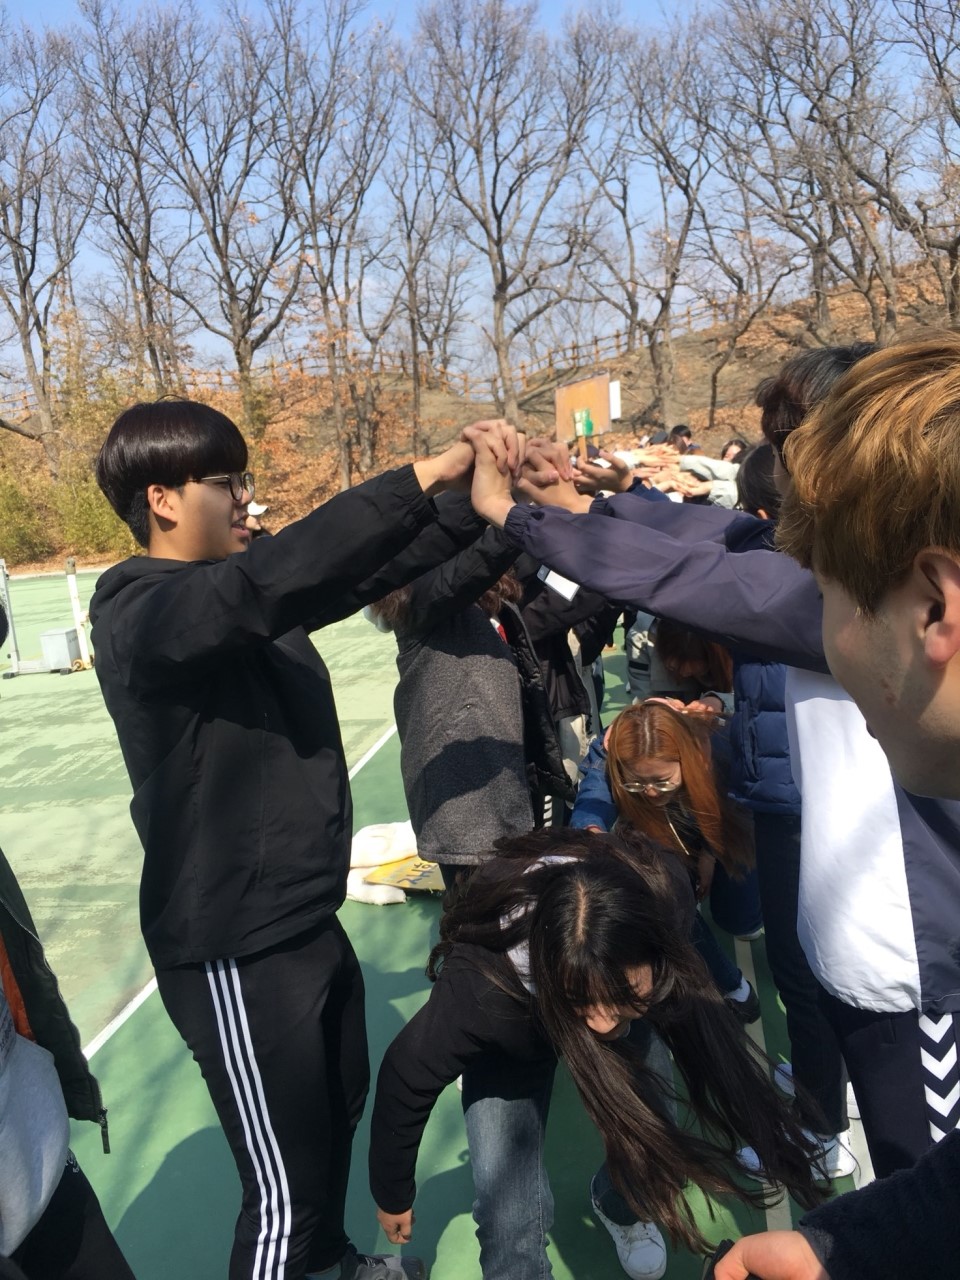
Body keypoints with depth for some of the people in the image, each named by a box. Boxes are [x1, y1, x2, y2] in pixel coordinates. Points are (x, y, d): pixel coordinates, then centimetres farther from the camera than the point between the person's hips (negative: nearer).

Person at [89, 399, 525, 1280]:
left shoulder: (248, 586, 5)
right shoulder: (139, 614, -20)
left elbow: (377, 568, 1)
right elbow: (272, 578, -39)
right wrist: (427, 475, -38)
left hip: (308, 922, 9)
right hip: (237, 950, -9)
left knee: (342, 1109, 28)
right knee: (285, 1187, 4)